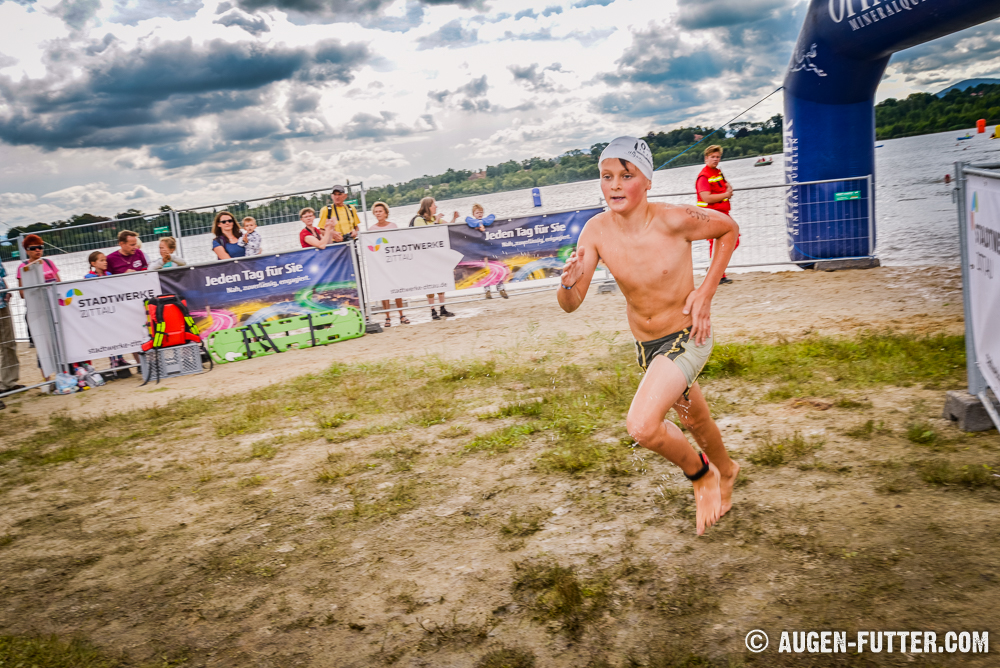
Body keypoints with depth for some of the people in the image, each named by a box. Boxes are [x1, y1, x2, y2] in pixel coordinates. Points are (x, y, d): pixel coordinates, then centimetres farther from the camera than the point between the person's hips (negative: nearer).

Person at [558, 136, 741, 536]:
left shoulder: (673, 220, -24)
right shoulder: (596, 231, -14)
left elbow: (729, 228, -5)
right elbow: (570, 305, -13)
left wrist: (706, 291, -11)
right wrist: (569, 282, -36)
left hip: (688, 337, -5)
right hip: (645, 345, 5)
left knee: (642, 426, -24)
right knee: (694, 419, 27)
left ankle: (700, 473, 8)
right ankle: (725, 472, 59)